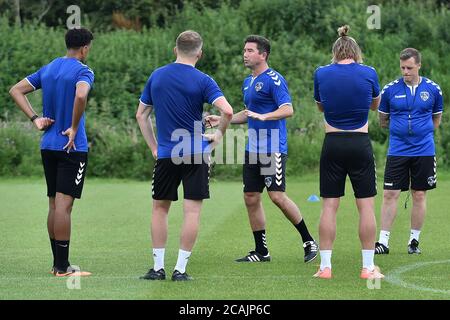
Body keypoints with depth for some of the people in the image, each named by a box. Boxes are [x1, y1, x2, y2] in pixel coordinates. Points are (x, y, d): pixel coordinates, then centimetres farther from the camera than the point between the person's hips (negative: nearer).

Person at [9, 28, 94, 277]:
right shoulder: (82, 71, -10)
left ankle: (58, 263, 17)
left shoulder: (48, 69, 12)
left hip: (47, 145, 7)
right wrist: (74, 129, -18)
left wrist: (35, 119, 4)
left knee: (54, 205, 12)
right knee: (64, 205, -7)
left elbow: (16, 91, 11)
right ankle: (62, 267, -6)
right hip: (72, 147, -7)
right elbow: (81, 96, -30)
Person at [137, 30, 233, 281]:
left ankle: (158, 267, 13)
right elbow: (227, 111, -19)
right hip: (197, 155, -3)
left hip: (165, 154, 3)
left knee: (160, 208, 15)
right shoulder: (202, 81, -7)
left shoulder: (157, 76, 6)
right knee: (192, 211, 2)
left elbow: (141, 115, 11)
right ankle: (180, 269, -1)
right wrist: (220, 133, -2)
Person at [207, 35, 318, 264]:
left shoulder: (274, 80, -10)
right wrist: (221, 120, 22)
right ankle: (261, 252, 14)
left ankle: (308, 241, 1)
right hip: (253, 149, 9)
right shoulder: (248, 82, 17)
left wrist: (263, 116, -30)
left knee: (277, 196, -13)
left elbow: (288, 110, -19)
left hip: (273, 148, -9)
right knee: (251, 198, 6)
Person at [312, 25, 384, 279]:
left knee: (330, 206, 6)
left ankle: (325, 266, 5)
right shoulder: (368, 73, -3)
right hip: (360, 144, -1)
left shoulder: (321, 73, -1)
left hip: (333, 144, 1)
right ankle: (368, 267, 4)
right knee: (366, 205, 4)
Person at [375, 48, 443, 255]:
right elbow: (383, 120, 11)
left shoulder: (432, 89, 1)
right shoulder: (390, 90, -1)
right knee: (390, 194, -5)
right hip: (397, 151, -1)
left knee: (419, 195, 5)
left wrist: (422, 131, 5)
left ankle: (414, 240, 16)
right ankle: (383, 241, -1)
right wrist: (400, 128, 6)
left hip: (424, 151, 1)